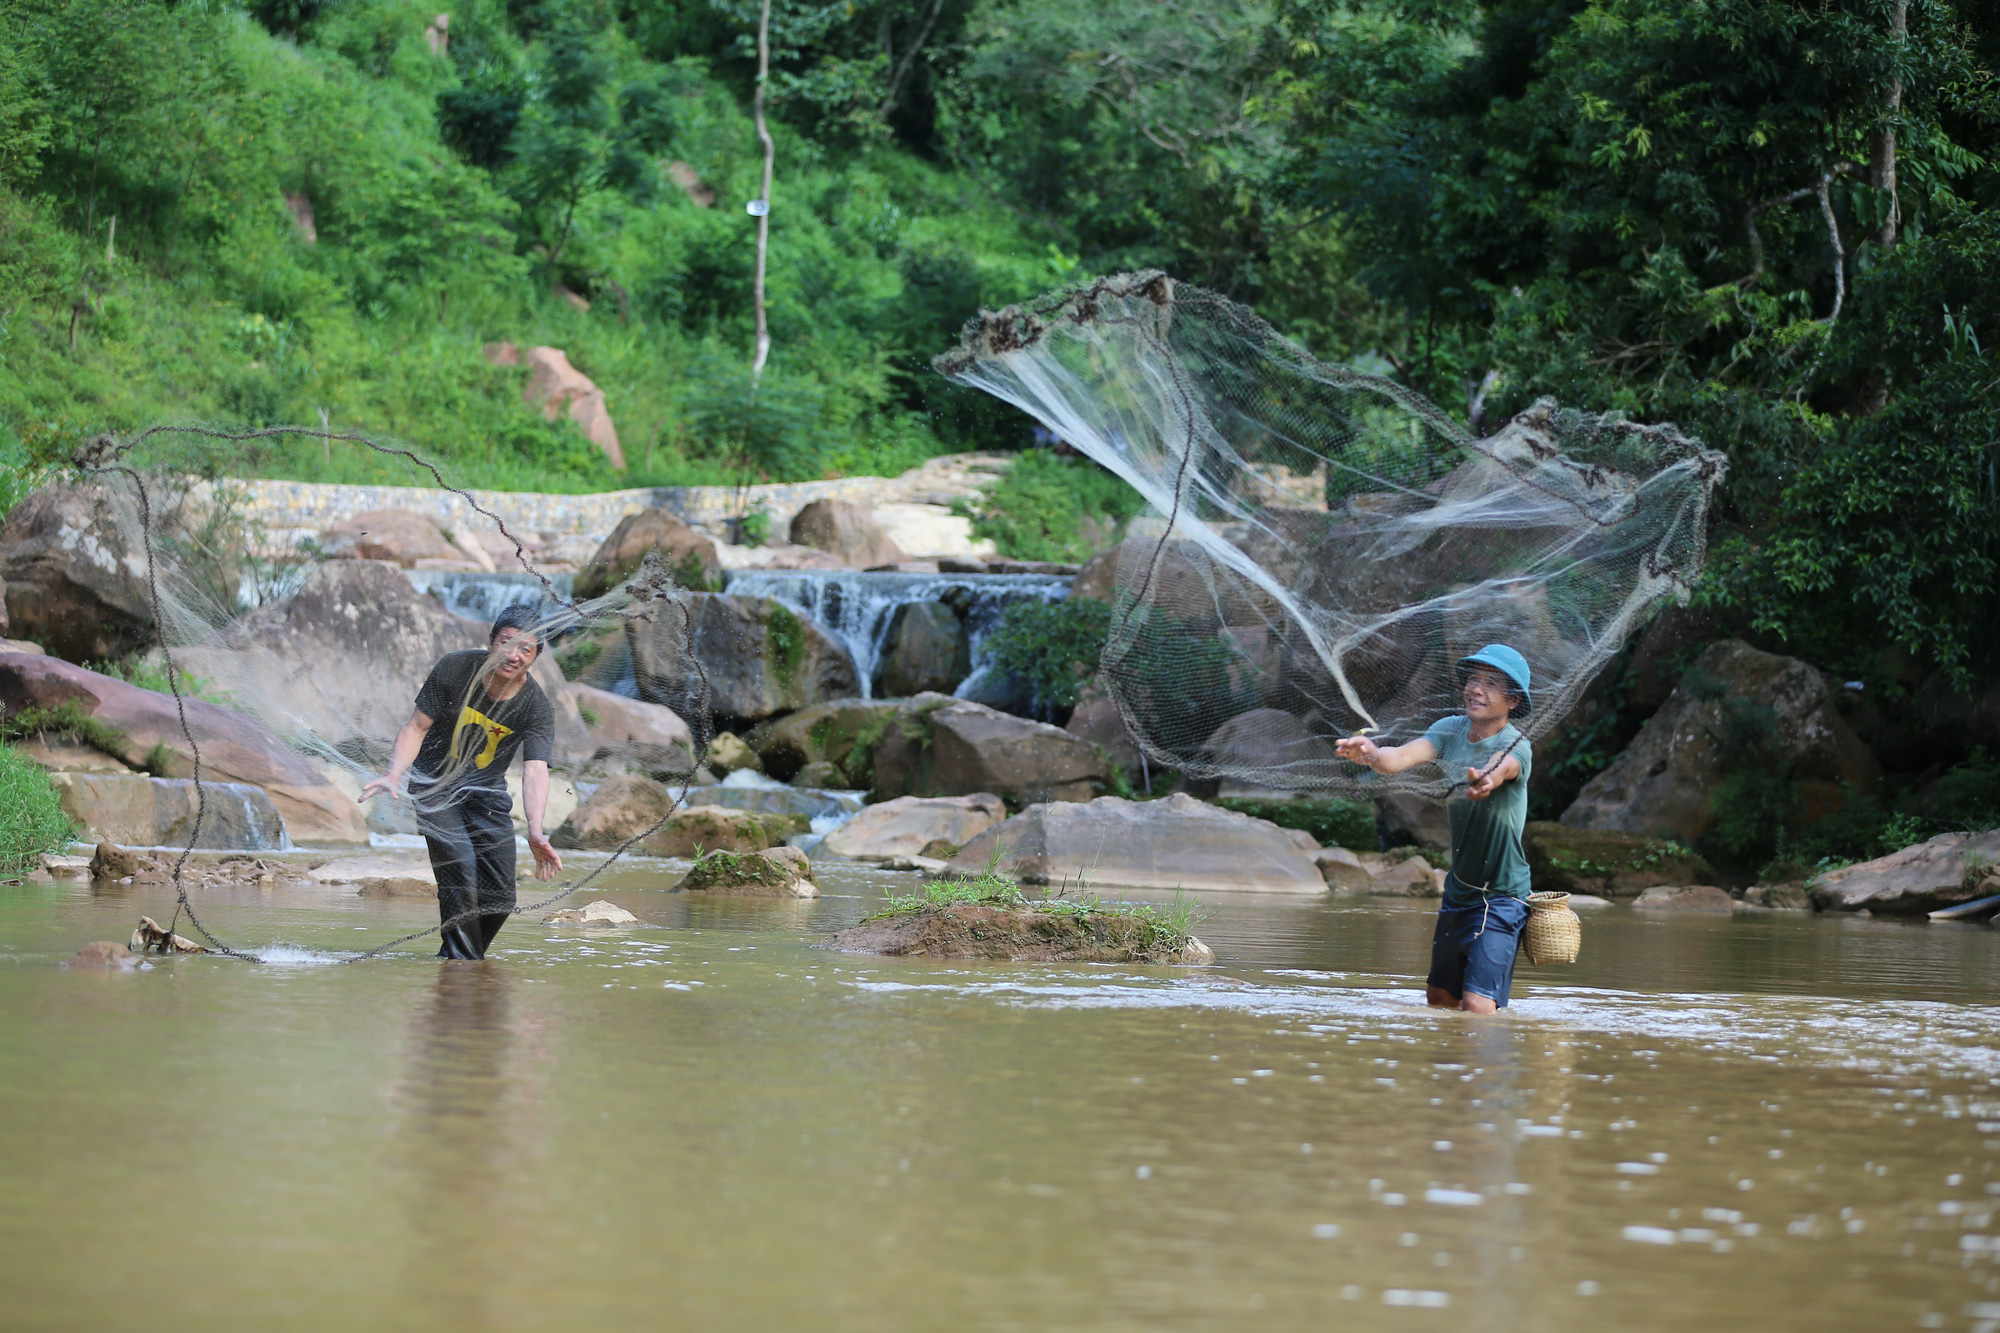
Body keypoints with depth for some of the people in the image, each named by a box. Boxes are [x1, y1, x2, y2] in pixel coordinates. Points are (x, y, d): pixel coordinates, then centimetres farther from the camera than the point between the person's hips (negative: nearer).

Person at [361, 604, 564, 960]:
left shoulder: (538, 709, -18)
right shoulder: (454, 669, -19)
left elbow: (535, 770, -31)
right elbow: (417, 727, -13)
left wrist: (535, 833, -46)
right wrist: (394, 775, -30)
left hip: (487, 793, 2)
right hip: (436, 784, -2)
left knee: (499, 896, -2)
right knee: (460, 869, -23)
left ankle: (454, 957, 22)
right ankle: (462, 961, -13)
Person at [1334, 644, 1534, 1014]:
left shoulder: (1515, 747, -18)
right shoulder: (1450, 730, -2)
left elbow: (1500, 767, -43)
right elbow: (1404, 756, -21)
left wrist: (1486, 779, -68)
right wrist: (1372, 754, -45)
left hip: (1501, 897, -7)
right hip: (1458, 887, 7)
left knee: (1477, 1007, -17)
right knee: (1439, 999, 18)